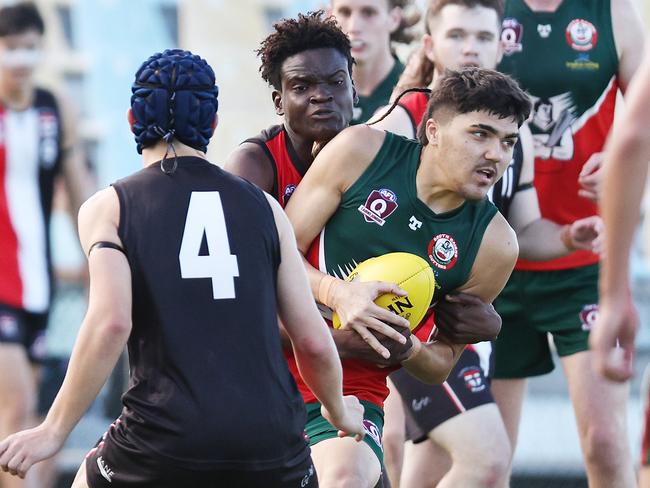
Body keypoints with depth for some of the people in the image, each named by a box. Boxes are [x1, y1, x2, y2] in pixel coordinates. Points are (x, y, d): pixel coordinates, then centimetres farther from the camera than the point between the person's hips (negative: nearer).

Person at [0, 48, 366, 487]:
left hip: (165, 438, -2)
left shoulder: (108, 208, 6)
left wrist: (54, 431, -5)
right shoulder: (263, 207, 12)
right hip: (271, 445, 2)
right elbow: (314, 341, 9)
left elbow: (110, 323, -11)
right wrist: (339, 413, 28)